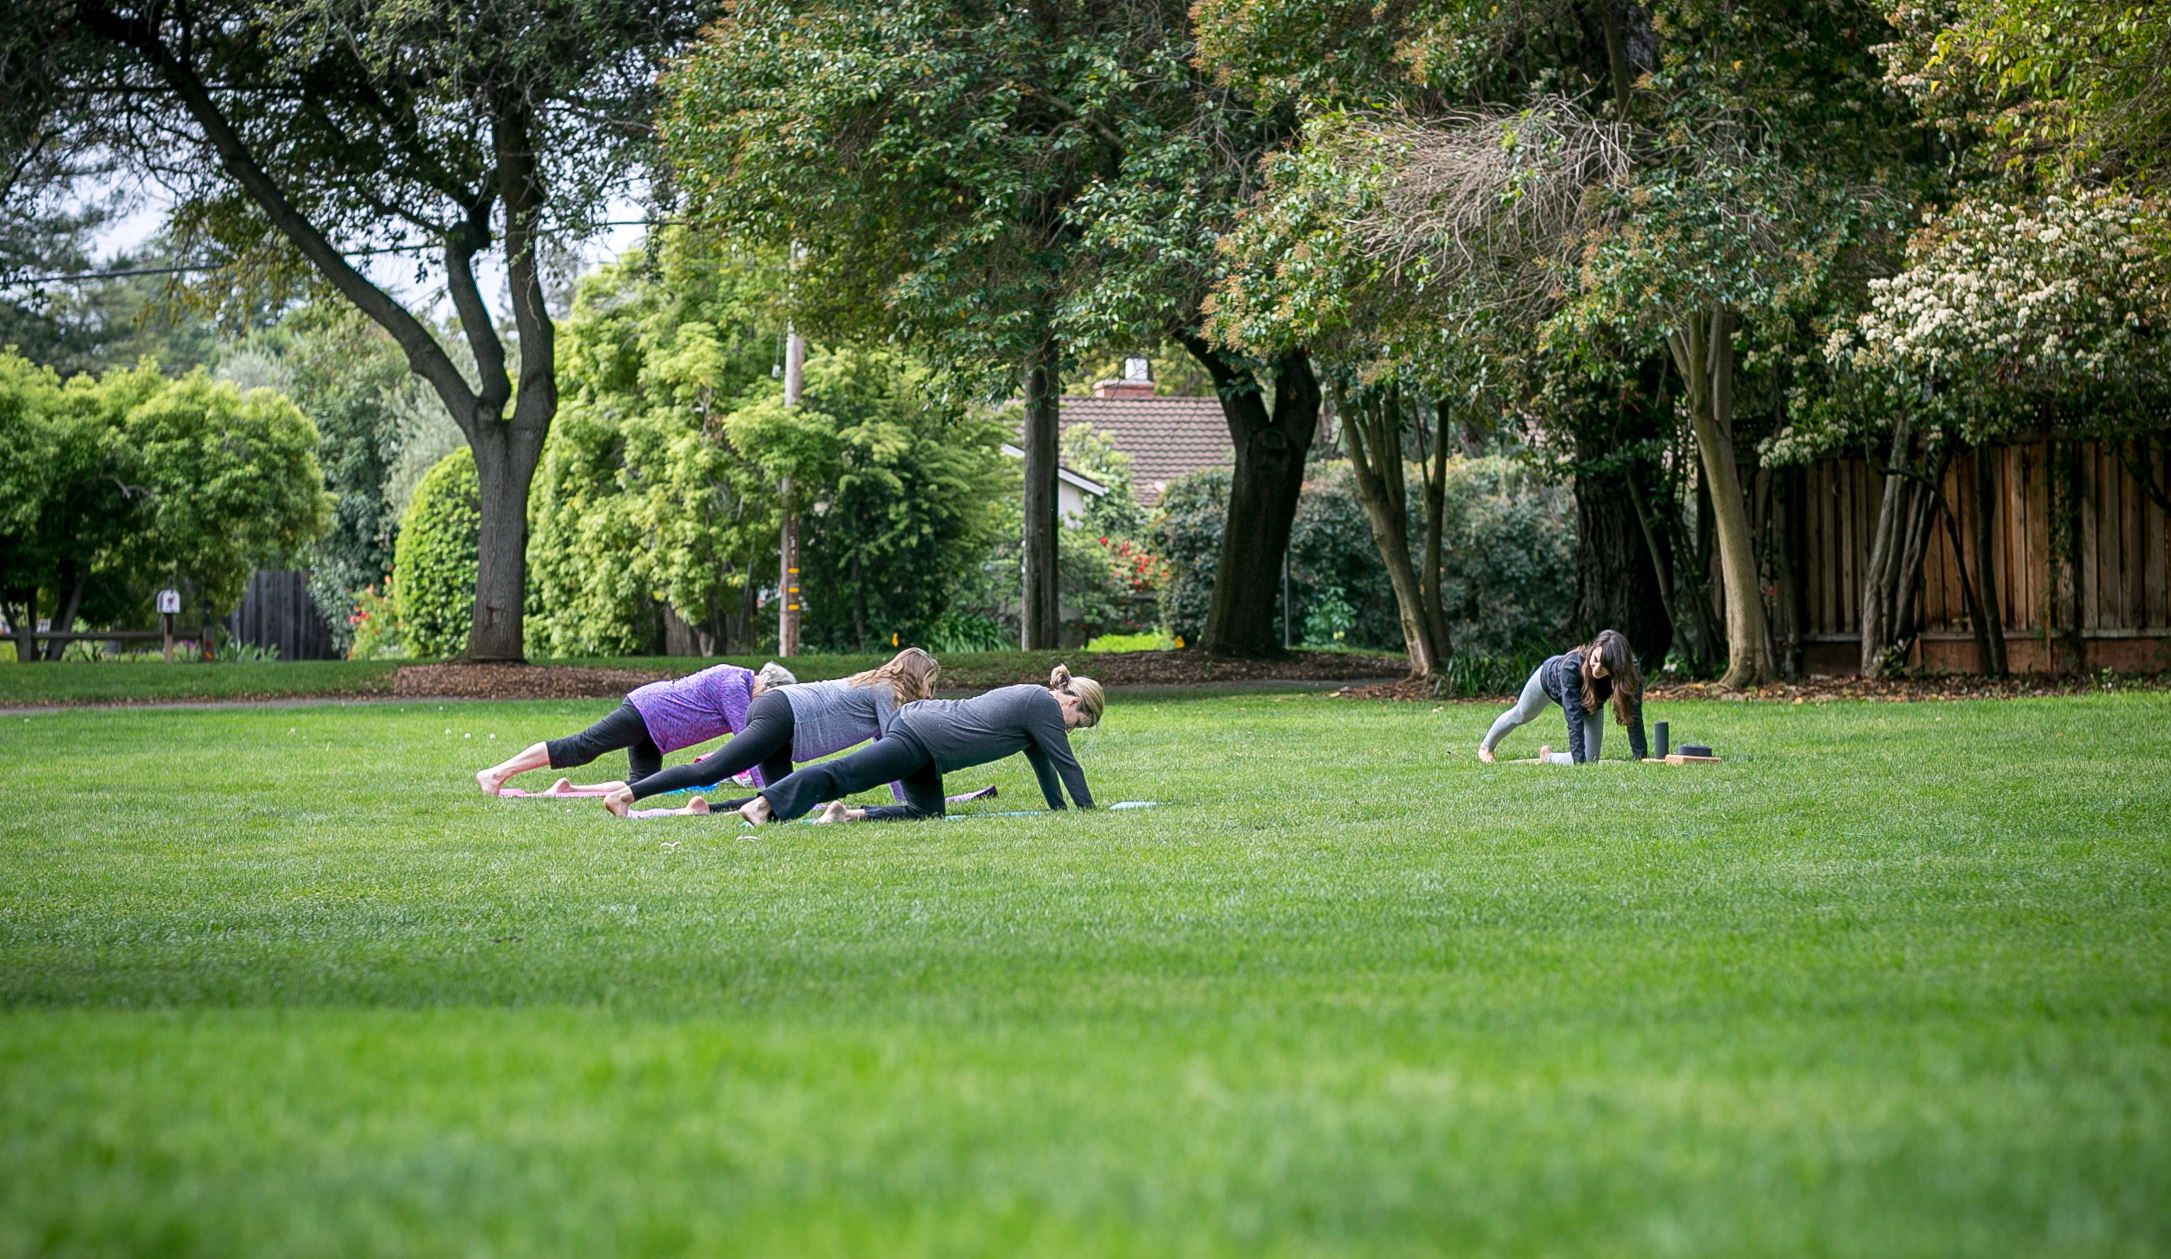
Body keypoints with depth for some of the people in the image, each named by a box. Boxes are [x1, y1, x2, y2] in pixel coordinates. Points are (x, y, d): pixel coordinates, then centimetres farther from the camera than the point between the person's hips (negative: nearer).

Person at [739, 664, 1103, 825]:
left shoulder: (1029, 699, 22)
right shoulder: (1044, 705, -6)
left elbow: (1042, 761, 31)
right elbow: (1065, 763, -3)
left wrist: (1059, 809, 34)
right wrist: (1087, 809, 7)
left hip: (917, 719, 10)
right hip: (919, 737, -10)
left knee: (927, 814, 7)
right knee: (846, 773, -17)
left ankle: (849, 815, -3)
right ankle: (764, 805, -26)